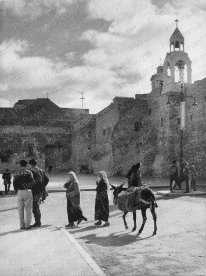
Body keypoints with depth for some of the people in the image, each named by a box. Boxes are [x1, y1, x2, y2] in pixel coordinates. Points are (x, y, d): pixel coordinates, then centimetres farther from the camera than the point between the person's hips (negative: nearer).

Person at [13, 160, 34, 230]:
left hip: (19, 192, 3)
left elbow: (14, 184, 7)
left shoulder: (16, 173, 7)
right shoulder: (29, 172, -4)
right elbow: (32, 182, -8)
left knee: (20, 209, 9)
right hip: (27, 191, -3)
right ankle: (27, 225, 3)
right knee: (28, 209, 3)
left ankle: (22, 225, 11)